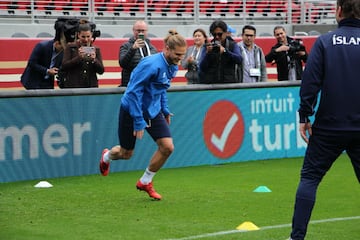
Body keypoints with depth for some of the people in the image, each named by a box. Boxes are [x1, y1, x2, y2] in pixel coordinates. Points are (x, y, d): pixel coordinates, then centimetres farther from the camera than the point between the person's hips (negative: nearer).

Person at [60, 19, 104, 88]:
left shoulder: (96, 49, 11)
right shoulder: (70, 47, 4)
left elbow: (101, 71, 5)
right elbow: (64, 66, -6)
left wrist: (94, 60, -14)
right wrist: (79, 57, -17)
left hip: (91, 86, 2)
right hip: (73, 86, -2)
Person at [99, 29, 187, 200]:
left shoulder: (172, 66, -2)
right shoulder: (151, 65, -29)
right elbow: (134, 92, -27)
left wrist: (165, 110, 11)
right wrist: (138, 122, -26)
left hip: (153, 111, 7)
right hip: (131, 109, -7)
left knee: (167, 147, -9)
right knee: (126, 153, 9)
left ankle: (145, 182, 11)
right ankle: (107, 157, 48)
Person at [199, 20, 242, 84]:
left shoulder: (232, 45, 8)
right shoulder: (209, 46, 10)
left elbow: (239, 59, -11)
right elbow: (202, 68, 3)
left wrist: (225, 51, -21)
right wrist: (208, 53, -12)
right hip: (210, 83, 1)